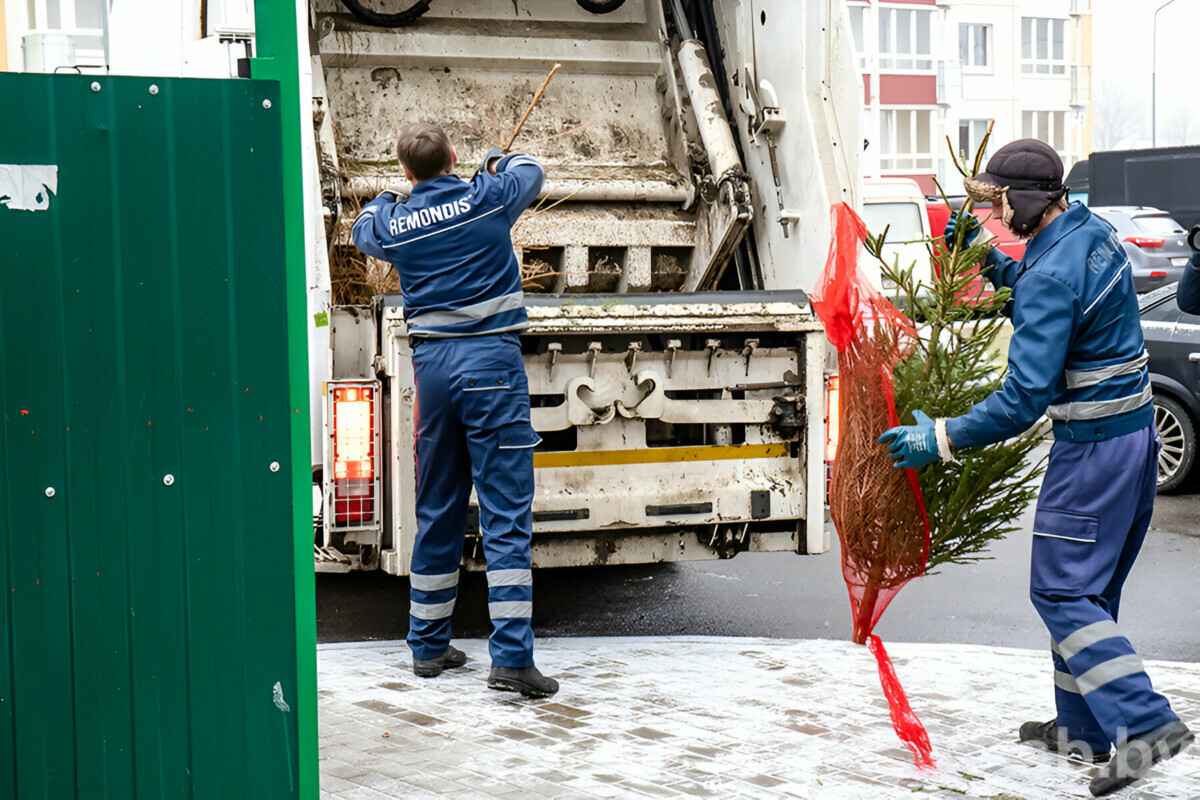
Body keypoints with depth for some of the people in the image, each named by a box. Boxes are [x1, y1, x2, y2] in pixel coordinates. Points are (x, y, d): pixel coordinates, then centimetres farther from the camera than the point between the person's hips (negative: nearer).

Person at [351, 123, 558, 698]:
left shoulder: (392, 224, 5)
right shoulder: (487, 198, -2)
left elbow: (363, 227, 31)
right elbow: (530, 172, 21)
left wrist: (388, 197, 51)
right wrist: (498, 161, 43)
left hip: (432, 364, 4)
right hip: (492, 360, -3)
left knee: (436, 511, 14)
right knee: (507, 515, -6)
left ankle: (428, 645, 23)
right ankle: (511, 656, -11)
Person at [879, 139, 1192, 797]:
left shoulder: (1051, 276, -23)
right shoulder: (1093, 232, 7)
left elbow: (1027, 395, -26)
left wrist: (943, 439, -20)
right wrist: (985, 258, 18)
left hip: (1093, 447, -10)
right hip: (1136, 433, 10)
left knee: (1062, 590, -3)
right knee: (1088, 588, 16)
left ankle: (1144, 724, -8)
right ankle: (1082, 728, 24)